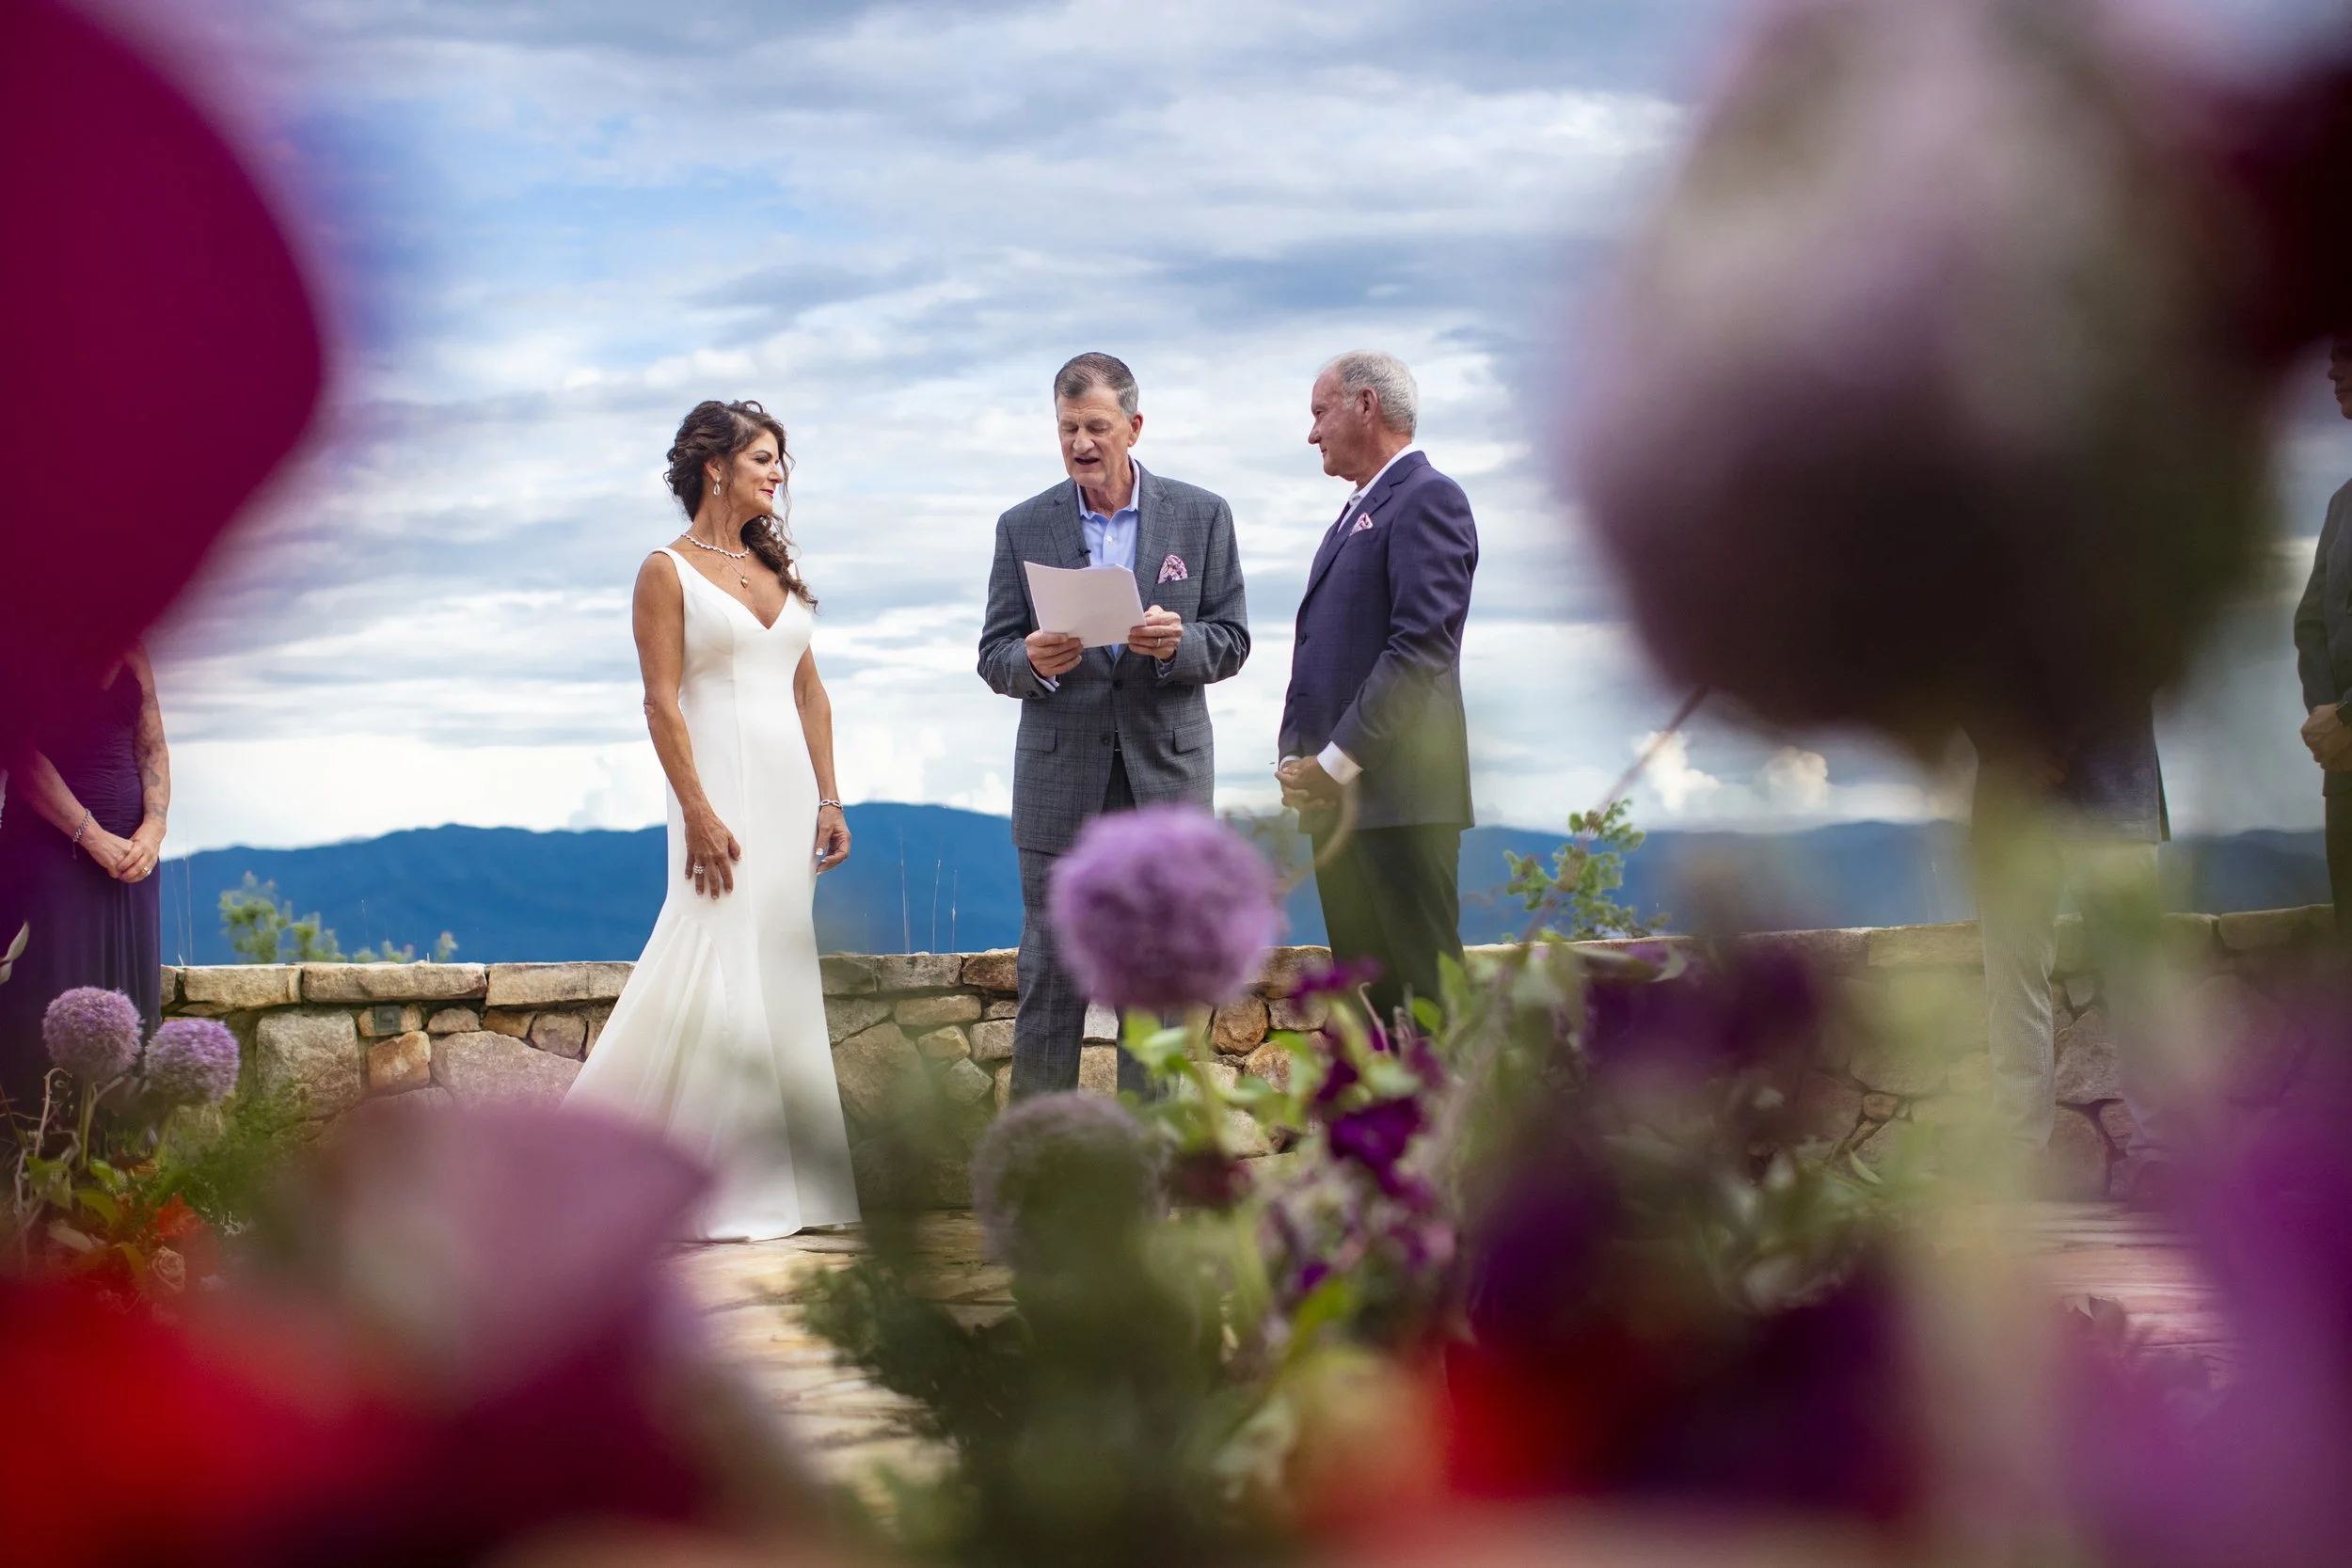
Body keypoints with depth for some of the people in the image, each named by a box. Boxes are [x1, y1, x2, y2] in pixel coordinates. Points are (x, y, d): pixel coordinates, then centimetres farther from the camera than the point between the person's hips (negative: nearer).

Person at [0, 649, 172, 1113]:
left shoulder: (131, 654, 12)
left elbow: (153, 748, 11)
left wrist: (154, 827, -7)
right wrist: (91, 837, -17)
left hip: (128, 849, 5)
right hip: (48, 845, -5)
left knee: (130, 990, 4)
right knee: (50, 997, -6)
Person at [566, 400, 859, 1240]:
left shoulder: (777, 567, 16)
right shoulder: (668, 571, -3)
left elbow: (810, 693, 16)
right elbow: (662, 703, -10)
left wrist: (829, 799, 8)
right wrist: (698, 812, -18)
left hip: (790, 785, 7)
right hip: (723, 785, -7)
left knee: (783, 974, 7)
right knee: (718, 969, -9)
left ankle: (784, 1178, 12)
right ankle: (716, 1191, -4)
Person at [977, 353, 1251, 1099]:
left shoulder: (1201, 516, 4)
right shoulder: (1024, 527, 5)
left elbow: (1232, 641, 4)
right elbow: (994, 657, 5)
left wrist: (1179, 643, -18)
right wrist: (1032, 662, -18)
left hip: (1166, 771, 0)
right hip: (1060, 778, 0)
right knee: (1050, 975, 0)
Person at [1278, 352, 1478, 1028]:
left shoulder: (1427, 498, -6)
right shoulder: (1356, 514, 24)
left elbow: (1420, 650, -16)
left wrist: (1337, 763, -17)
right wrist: (1297, 757, 7)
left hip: (1399, 794, -9)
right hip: (1336, 795, 9)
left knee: (1422, 993, -10)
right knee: (1361, 993, 7)